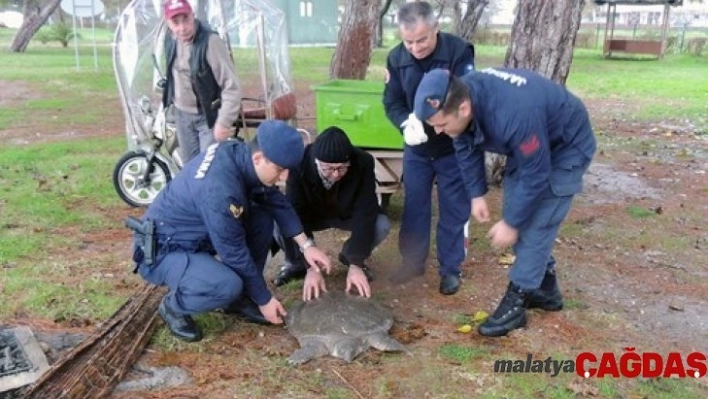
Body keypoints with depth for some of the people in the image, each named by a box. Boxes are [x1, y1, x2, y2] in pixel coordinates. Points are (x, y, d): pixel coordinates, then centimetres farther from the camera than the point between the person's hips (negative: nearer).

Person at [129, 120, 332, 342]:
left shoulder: (239, 153, -10)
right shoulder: (220, 189, -35)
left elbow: (276, 202, 3)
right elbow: (235, 254, -25)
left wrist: (305, 245, -4)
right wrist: (264, 300, -13)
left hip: (195, 233, 9)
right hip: (161, 251, -9)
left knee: (263, 220, -4)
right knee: (228, 285, -31)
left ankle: (238, 299, 9)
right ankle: (173, 306, 0)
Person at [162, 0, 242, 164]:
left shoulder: (210, 41, -25)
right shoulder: (170, 41, -2)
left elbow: (231, 85, -26)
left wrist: (224, 122, -27)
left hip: (208, 115, -7)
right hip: (182, 114, 7)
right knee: (189, 164, 17)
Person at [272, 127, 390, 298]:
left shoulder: (363, 163, -33)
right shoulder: (299, 164, -33)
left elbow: (365, 214, -31)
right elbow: (297, 215, -31)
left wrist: (355, 264, -35)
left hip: (347, 215, 1)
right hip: (312, 216, 0)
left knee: (382, 225, -28)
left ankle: (349, 256, 5)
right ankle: (296, 264, 2)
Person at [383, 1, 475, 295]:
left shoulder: (459, 52, -19)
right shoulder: (396, 58, -8)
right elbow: (392, 103, -5)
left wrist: (426, 119, -35)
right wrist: (406, 125, -26)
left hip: (453, 147, -3)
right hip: (416, 149, 4)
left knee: (454, 211, 6)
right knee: (414, 207, 13)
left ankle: (450, 268, 21)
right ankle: (413, 262, 30)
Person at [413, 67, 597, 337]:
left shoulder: (514, 114, -44)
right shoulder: (461, 97, -21)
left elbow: (535, 175, -32)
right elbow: (466, 148, -2)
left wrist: (511, 223, -22)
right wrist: (477, 194, -4)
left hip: (566, 148, -7)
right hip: (527, 146, 8)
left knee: (537, 223, -11)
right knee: (520, 212, 10)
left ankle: (516, 301, 0)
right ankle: (545, 288, 25)